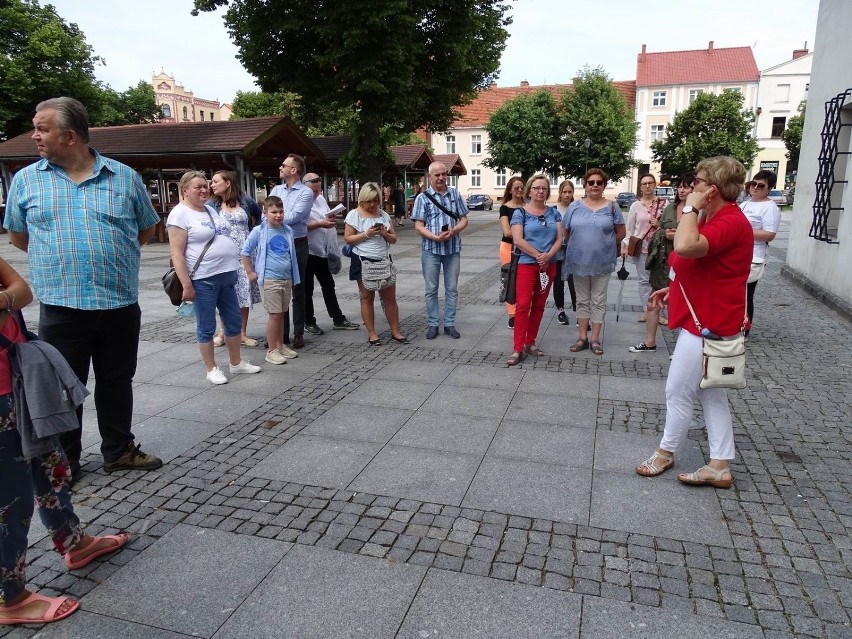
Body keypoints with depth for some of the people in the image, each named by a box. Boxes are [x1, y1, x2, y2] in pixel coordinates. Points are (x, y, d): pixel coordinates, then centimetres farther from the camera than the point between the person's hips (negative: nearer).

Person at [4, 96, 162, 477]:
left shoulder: (125, 177, 2)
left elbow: (147, 228, 14)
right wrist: (57, 258, 11)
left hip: (121, 304, 1)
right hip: (61, 306, 0)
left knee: (117, 382, 13)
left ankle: (119, 451, 29)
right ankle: (64, 460, 25)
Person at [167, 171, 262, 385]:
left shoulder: (210, 210, 15)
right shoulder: (180, 214, -10)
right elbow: (176, 254, -15)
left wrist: (231, 270, 19)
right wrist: (187, 285, -20)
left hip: (226, 275, 8)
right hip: (203, 279, -8)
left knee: (234, 321, 14)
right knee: (206, 327, 4)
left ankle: (237, 363, 27)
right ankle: (212, 369, 16)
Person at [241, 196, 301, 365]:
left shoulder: (288, 231, 7)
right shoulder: (259, 231, -6)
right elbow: (245, 252, 0)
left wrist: (294, 277, 16)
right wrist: (250, 272, -3)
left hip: (287, 279, 5)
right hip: (270, 279, -5)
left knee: (281, 314, 13)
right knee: (274, 314, -5)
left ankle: (280, 345, 24)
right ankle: (271, 350, 4)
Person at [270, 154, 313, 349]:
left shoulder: (306, 192, -5)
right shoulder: (277, 190, 12)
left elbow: (293, 217, -16)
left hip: (297, 245, -5)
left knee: (297, 291, 3)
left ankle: (298, 333, 11)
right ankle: (282, 333, 18)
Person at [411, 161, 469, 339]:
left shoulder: (455, 194, 6)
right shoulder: (423, 198, -2)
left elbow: (464, 220, 7)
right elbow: (419, 226, -6)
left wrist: (453, 231, -14)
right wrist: (435, 237, -21)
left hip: (453, 249, 2)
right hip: (431, 250, -2)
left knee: (452, 289, 8)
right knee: (431, 289, 6)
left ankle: (449, 324, 18)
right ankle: (433, 325, 16)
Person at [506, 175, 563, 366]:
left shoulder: (553, 213, 9)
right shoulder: (521, 213, -3)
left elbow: (559, 239, 4)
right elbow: (518, 240, -12)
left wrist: (548, 256, -14)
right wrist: (538, 255, -16)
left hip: (549, 265, 5)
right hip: (526, 264, -4)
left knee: (539, 306, 10)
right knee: (523, 305, -10)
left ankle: (530, 343, 20)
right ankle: (518, 349, -8)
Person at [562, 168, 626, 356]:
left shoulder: (611, 206, -1)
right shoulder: (575, 206, 2)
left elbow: (620, 232, 2)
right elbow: (566, 231, 8)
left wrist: (605, 245, 6)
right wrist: (580, 244, 8)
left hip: (602, 262, -1)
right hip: (579, 261, 2)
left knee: (598, 302, 6)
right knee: (582, 301, 10)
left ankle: (595, 339, 14)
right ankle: (582, 338, 19)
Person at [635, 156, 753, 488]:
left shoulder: (730, 221, -21)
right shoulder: (718, 218, 15)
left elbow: (686, 246, -40)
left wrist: (691, 208, -24)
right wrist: (674, 289, 17)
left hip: (706, 323, -11)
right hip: (706, 319, 11)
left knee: (678, 391, 3)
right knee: (711, 394, 14)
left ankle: (666, 452, 22)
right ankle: (720, 465, 22)